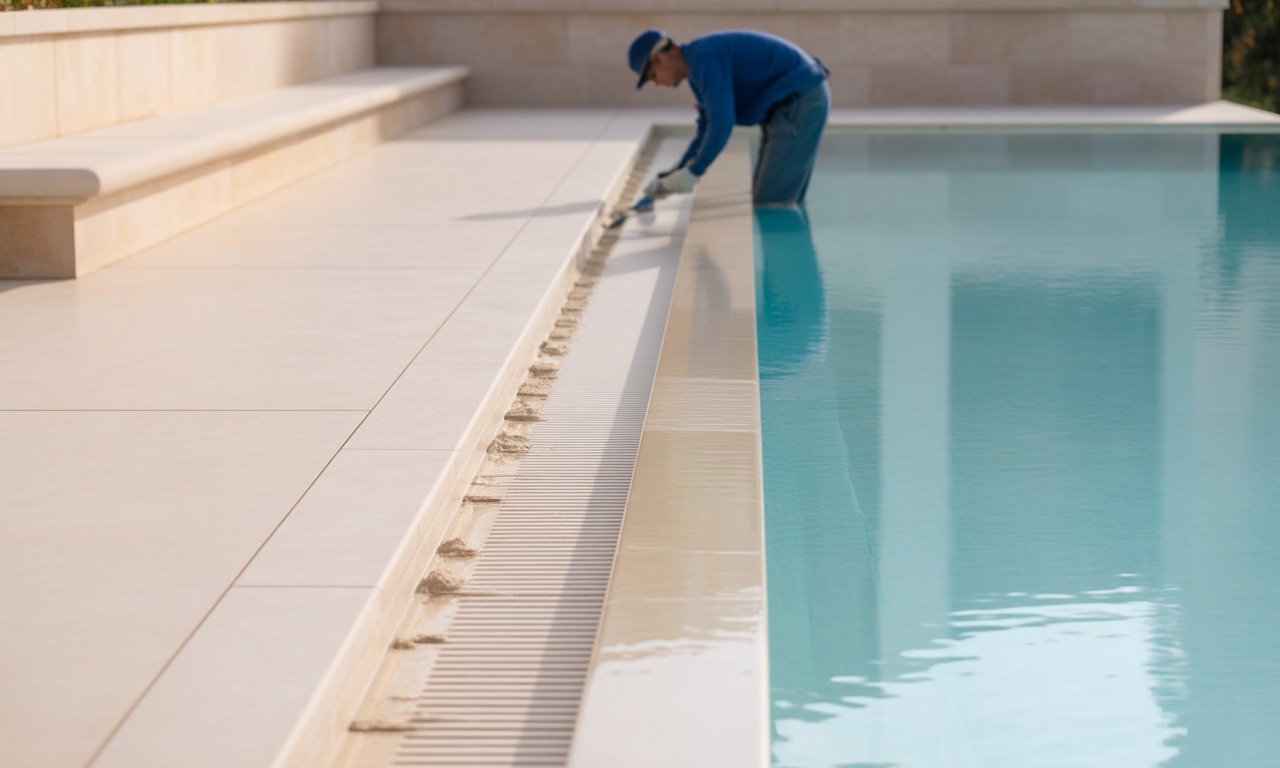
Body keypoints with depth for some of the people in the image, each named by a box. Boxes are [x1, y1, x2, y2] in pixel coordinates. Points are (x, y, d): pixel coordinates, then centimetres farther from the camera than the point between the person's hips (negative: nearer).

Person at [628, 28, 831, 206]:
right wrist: (674, 176, 12)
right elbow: (708, 131, 20)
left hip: (799, 105, -11)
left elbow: (722, 122, -26)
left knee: (771, 203, -10)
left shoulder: (705, 57, -18)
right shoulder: (697, 70, 15)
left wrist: (692, 173, -20)